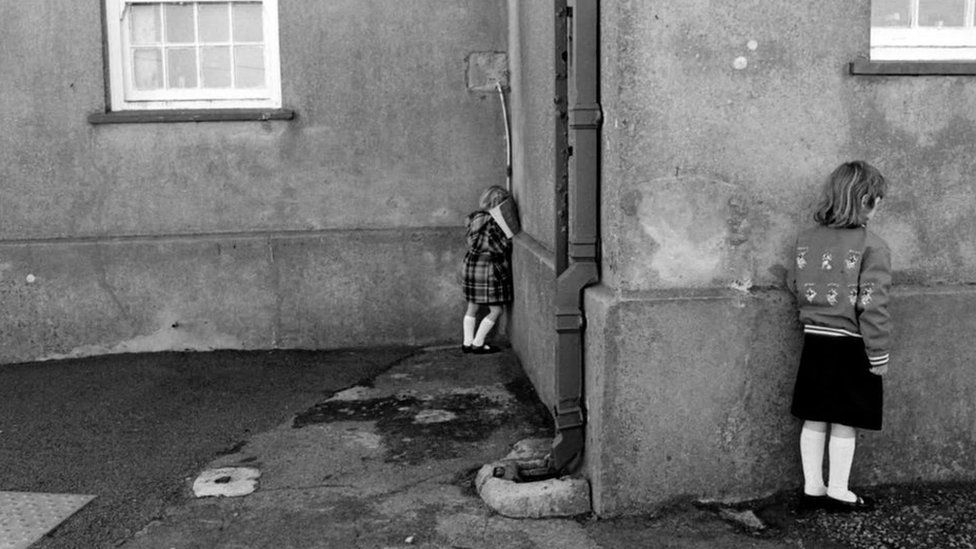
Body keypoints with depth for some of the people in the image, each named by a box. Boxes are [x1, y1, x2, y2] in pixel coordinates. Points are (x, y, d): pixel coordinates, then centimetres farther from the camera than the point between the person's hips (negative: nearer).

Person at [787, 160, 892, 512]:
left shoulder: (805, 240, 1)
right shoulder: (871, 246, -15)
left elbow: (794, 286, 10)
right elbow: (872, 306, -15)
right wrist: (879, 354, -8)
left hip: (815, 341, 5)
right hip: (851, 345, -5)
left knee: (814, 421, 12)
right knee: (844, 424, 7)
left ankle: (812, 489, 21)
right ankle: (838, 493, 16)